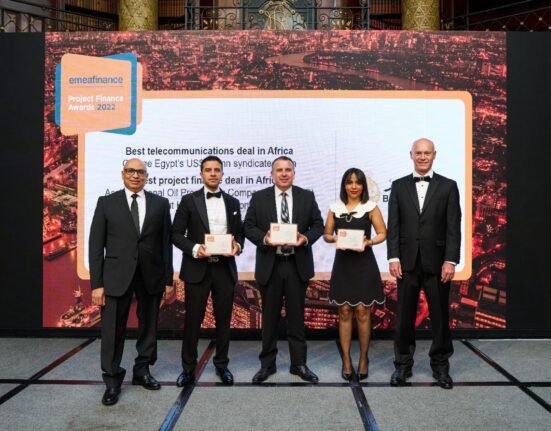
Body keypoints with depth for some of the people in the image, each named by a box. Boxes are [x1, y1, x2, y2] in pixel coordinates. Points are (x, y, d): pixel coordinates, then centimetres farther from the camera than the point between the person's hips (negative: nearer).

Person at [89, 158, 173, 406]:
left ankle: (142, 371, 29)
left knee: (148, 327, 12)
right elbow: (96, 245, 0)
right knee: (113, 330, 2)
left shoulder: (160, 204, 5)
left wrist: (168, 279, 2)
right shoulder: (106, 203, 3)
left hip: (151, 275, 2)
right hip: (117, 275, -1)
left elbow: (166, 243, 5)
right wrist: (96, 283, -6)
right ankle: (112, 381, 17)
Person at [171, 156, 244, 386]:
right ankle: (188, 368, 18)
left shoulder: (233, 202, 10)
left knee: (223, 319, 10)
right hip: (197, 268, -2)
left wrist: (237, 245, -9)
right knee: (193, 320, 4)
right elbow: (176, 234, -2)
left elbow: (239, 232, 13)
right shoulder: (189, 200, 0)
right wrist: (194, 248, -18)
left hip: (225, 268, 3)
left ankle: (222, 364, 25)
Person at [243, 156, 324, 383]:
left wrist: (306, 238, -14)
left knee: (296, 315, 7)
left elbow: (318, 225, 5)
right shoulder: (259, 197, 2)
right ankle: (267, 364, 22)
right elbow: (248, 226, 1)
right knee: (270, 316, 9)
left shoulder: (307, 196, 4)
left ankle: (299, 364, 20)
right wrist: (264, 238, -17)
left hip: (298, 264, 0)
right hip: (269, 264, 0)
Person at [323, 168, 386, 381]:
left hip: (364, 264, -2)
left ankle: (363, 359, 18)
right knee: (344, 313, 6)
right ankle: (346, 360, 14)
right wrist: (334, 239, -13)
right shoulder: (335, 208, 5)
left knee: (362, 313, 3)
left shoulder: (371, 207, -1)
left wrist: (368, 242, -17)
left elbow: (382, 233, 1)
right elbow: (326, 234, 9)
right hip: (343, 264, 2)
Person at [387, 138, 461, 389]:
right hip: (408, 262, 1)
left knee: (440, 316, 8)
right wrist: (393, 258, -6)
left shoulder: (448, 186, 3)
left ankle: (440, 366, 23)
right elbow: (393, 226, 3)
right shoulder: (399, 186, 7)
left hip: (437, 262, -1)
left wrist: (450, 261, -10)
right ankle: (402, 365, 19)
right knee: (404, 316, 7)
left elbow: (453, 227, -2)